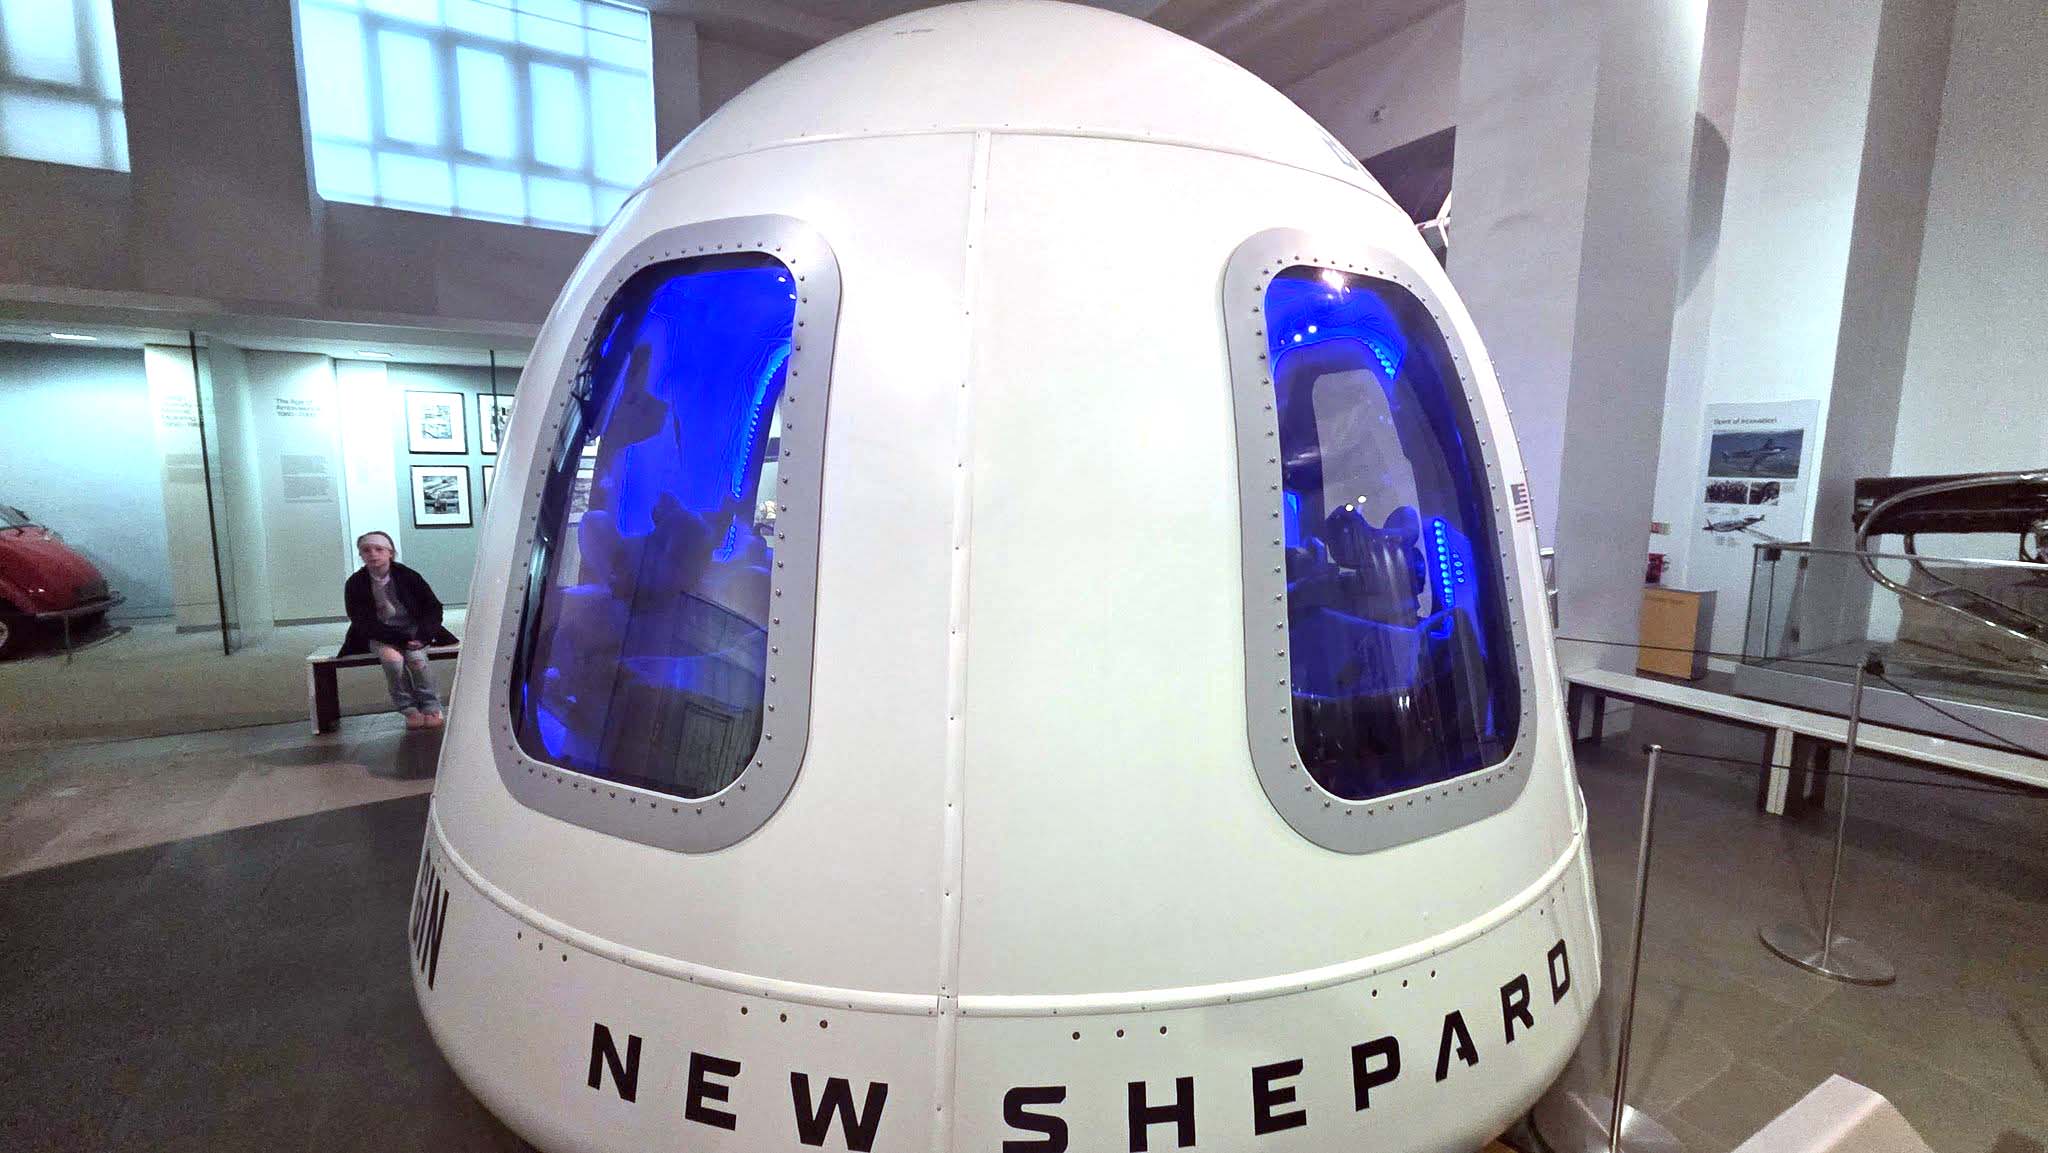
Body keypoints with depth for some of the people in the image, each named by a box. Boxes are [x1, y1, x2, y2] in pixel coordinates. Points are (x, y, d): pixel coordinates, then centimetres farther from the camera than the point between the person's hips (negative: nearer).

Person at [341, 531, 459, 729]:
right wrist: (401, 638, -18)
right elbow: (363, 623, -7)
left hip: (413, 633, 0)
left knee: (416, 657, -30)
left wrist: (421, 636, -15)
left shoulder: (407, 576, -3)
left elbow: (434, 607, 0)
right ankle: (410, 710, -17)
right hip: (380, 638, 0)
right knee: (392, 659, -31)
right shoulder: (355, 584, -4)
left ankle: (431, 708, -15)